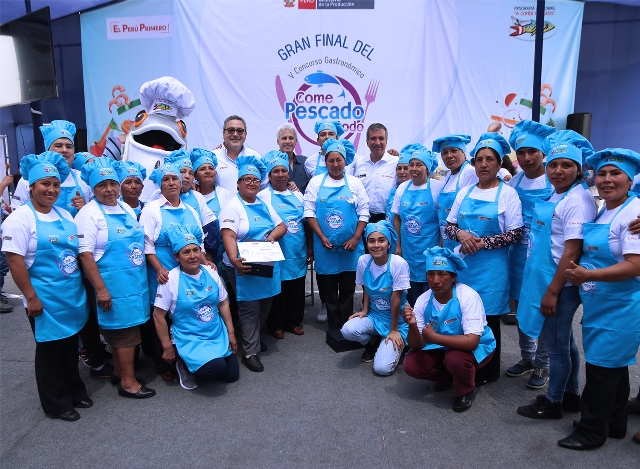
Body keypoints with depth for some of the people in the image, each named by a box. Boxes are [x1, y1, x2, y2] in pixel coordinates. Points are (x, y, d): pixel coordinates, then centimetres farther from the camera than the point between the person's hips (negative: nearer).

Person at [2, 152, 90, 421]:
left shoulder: (65, 215, 9)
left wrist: (85, 286, 13)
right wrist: (31, 297, -18)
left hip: (73, 295, 6)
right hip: (45, 300, -6)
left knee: (70, 346, 18)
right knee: (49, 349, 9)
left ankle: (75, 392, 35)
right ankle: (56, 404, 25)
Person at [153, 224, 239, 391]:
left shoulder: (211, 272, -1)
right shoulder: (171, 280, -15)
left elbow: (223, 303, 8)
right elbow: (158, 316, -10)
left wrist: (231, 333, 7)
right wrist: (168, 348, -7)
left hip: (219, 336, 6)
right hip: (190, 340, -5)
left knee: (232, 375, 5)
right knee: (217, 368, -28)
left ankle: (195, 363, 29)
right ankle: (185, 365, 4)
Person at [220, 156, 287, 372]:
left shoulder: (264, 205, 16)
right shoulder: (232, 206, -6)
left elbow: (281, 226, 15)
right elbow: (229, 236, -18)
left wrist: (272, 235, -8)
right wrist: (234, 260, -34)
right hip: (244, 266, -6)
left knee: (265, 305, 14)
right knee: (249, 307, -3)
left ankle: (254, 339, 35)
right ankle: (250, 352, 8)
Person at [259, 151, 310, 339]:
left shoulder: (297, 195, 12)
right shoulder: (264, 196, -3)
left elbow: (306, 221, 15)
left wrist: (310, 246, 14)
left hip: (298, 253, 5)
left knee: (297, 291, 13)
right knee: (277, 290, 5)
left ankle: (294, 322, 30)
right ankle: (276, 325, 23)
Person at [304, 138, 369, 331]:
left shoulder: (355, 183, 5)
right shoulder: (316, 182, 3)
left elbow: (363, 213, 3)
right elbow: (309, 211, -1)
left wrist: (355, 239, -8)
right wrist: (322, 237, -10)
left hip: (350, 246, 0)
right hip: (324, 246, 0)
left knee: (348, 290, 9)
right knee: (328, 290, 8)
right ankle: (334, 328, 20)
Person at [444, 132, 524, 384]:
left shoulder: (507, 193, -4)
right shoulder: (465, 192, 9)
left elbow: (515, 234, -8)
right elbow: (449, 226, 10)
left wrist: (483, 242, -17)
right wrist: (461, 234, -12)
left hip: (491, 267, -4)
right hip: (463, 264, 4)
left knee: (488, 318, 5)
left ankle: (488, 372, 24)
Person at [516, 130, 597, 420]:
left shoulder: (578, 200, -17)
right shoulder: (555, 196, 9)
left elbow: (573, 251, -21)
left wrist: (552, 292, -20)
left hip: (559, 284, -9)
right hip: (544, 278, 9)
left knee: (557, 345, 6)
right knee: (564, 342, 20)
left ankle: (553, 402, 23)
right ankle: (571, 396, 36)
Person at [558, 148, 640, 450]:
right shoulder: (600, 211, 9)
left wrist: (587, 275, -29)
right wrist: (578, 276, 5)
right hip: (597, 303, 8)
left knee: (601, 367, 2)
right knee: (614, 365, 20)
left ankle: (592, 431, 19)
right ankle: (614, 424, 37)